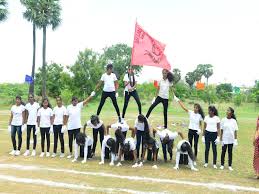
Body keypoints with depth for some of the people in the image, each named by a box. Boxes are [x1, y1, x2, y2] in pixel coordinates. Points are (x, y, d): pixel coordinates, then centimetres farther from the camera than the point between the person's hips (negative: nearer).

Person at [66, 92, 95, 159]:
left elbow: (86, 101, -14)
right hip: (70, 127, 1)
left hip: (77, 126, -1)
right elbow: (67, 117, 2)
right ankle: (70, 153, 22)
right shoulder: (69, 107, -1)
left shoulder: (79, 105, -1)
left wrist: (91, 96, -27)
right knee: (70, 140, 10)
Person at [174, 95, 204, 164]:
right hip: (190, 130, 1)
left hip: (196, 131, -1)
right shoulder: (190, 112, 0)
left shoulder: (200, 115, -1)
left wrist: (200, 129, -13)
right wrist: (178, 100, -14)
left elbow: (200, 124, 6)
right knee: (190, 144, 4)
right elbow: (184, 107, -7)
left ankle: (194, 160, 12)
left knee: (195, 145, 3)